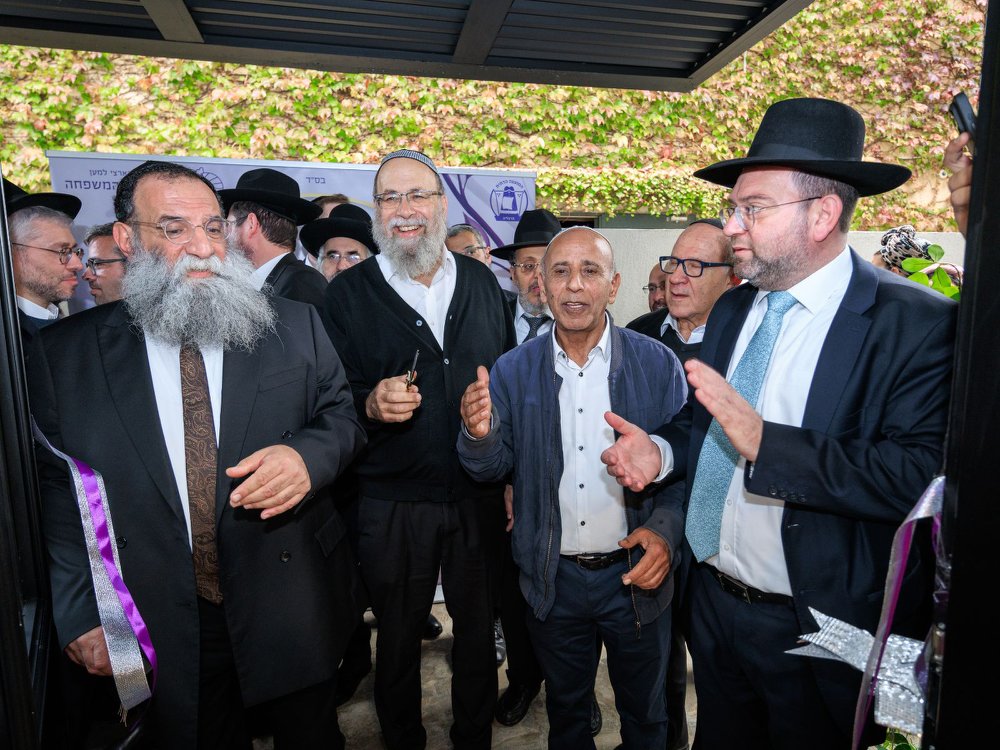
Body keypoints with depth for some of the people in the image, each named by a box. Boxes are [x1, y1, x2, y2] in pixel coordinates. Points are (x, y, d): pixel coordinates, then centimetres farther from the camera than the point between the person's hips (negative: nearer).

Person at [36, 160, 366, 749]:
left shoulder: (295, 326, -2)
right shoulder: (67, 353, -2)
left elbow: (344, 414, 2)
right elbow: (56, 491, 0)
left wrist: (308, 456, -19)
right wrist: (80, 614, -3)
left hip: (290, 606, 1)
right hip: (159, 630, 0)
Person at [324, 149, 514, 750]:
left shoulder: (481, 281, 4)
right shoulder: (348, 293, -4)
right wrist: (371, 405, -24)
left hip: (480, 496, 2)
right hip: (392, 503, -2)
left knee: (479, 630, 19)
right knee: (398, 637, 17)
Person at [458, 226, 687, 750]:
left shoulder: (658, 364, -9)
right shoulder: (512, 371, -5)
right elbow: (492, 469, -4)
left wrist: (665, 530, -22)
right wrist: (480, 434, -25)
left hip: (637, 574, -1)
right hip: (553, 580, 1)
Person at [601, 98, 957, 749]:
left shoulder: (918, 323, -17)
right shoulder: (731, 310, 2)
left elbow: (920, 476, -27)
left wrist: (763, 440, -32)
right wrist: (660, 453, -8)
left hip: (819, 634, -5)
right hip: (712, 604, 6)